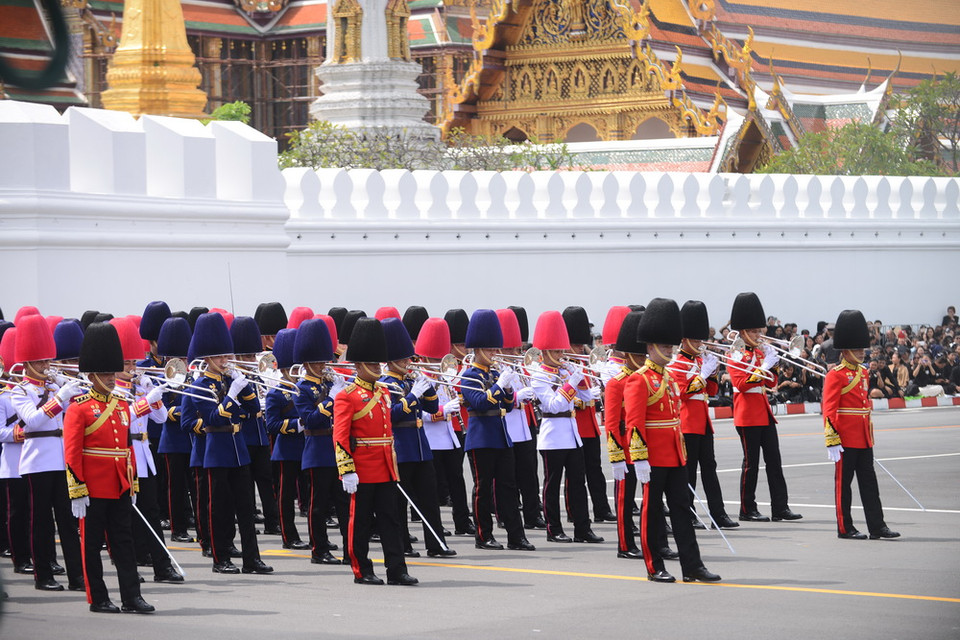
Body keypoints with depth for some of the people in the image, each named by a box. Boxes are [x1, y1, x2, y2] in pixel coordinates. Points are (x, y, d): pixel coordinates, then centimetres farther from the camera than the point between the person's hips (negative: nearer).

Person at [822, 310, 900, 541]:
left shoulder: (863, 372, 14)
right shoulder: (836, 375, -10)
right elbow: (829, 409, -15)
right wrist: (832, 440, -20)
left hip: (864, 439, 8)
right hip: (845, 439, -8)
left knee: (869, 481, 7)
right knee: (843, 482, 0)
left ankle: (877, 526, 8)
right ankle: (845, 528, 5)